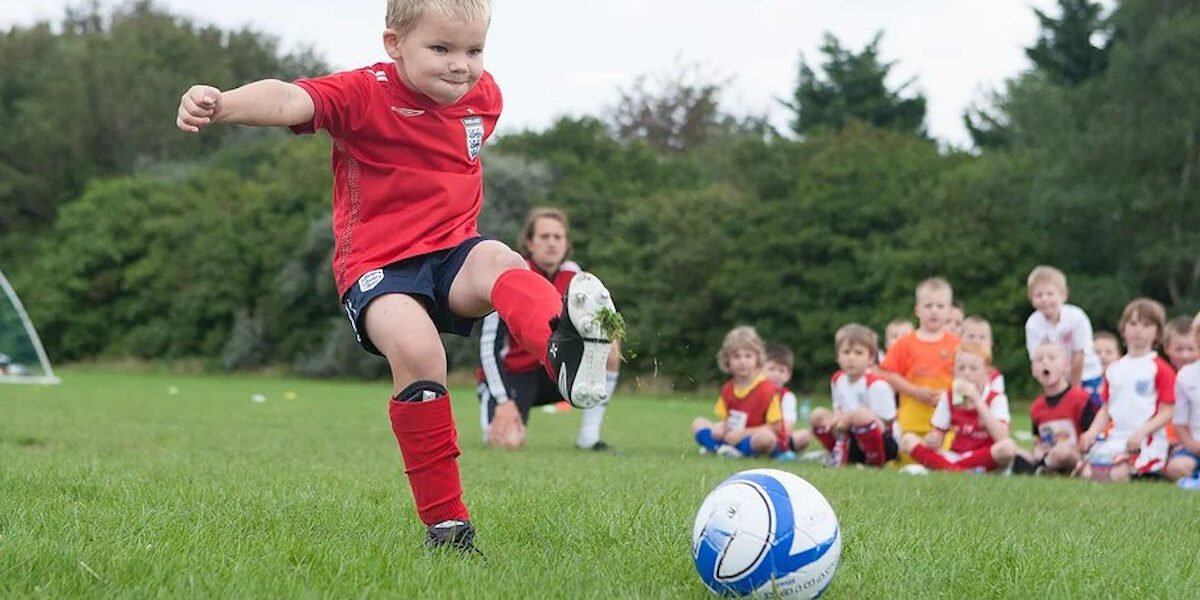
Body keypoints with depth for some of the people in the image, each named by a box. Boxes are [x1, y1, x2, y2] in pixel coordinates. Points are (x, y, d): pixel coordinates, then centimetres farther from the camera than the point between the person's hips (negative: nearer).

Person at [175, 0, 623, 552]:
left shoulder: (484, 96, 7)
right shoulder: (364, 94, -11)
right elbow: (289, 100, -29)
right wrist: (221, 104, -46)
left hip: (453, 252, 4)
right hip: (378, 264, -4)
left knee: (500, 264, -31)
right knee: (416, 347, -32)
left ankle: (565, 349, -66)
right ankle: (445, 522, -21)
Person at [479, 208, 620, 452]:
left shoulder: (573, 276, -1)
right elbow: (488, 344, -17)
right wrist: (503, 401, -22)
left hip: (555, 372, 5)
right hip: (514, 374, -5)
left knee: (608, 350, -17)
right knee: (509, 442, -30)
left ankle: (589, 437, -13)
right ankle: (489, 406, 8)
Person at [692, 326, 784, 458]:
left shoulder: (767, 389, -14)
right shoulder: (728, 389, 7)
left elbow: (776, 426, -14)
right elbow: (725, 420, 11)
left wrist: (743, 433, -19)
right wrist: (721, 428, -14)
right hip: (732, 436, 6)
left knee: (766, 436, -40)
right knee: (698, 423, -1)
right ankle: (720, 448, -23)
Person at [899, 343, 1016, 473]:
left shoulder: (996, 399, -6)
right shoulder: (948, 397, 7)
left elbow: (1001, 438, -22)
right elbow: (937, 435, 9)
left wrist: (977, 400, -22)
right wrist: (932, 440, -18)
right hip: (954, 455, 4)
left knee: (1008, 447, -36)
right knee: (908, 440, -11)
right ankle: (960, 470, -28)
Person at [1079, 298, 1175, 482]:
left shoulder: (1160, 369, -1)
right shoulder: (1114, 370, 16)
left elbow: (1167, 412, -5)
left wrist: (1141, 432, -18)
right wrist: (1092, 432, -1)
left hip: (1145, 442, -5)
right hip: (1114, 437, 5)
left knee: (1117, 475, -28)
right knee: (1089, 473, -18)